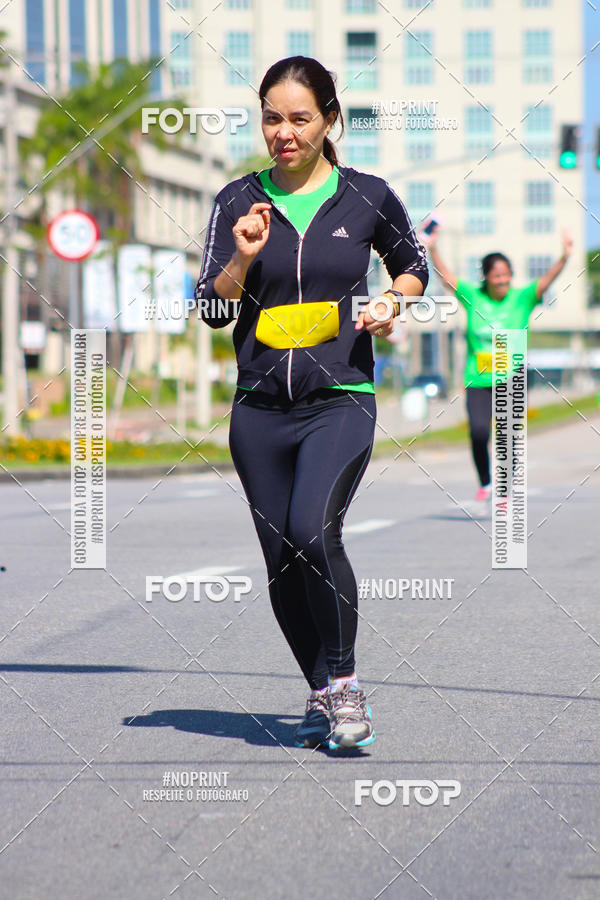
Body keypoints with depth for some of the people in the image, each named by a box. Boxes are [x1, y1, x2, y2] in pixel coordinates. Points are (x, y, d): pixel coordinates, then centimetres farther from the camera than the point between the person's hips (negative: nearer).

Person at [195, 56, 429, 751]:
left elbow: (413, 265, 19)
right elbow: (211, 309, 2)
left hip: (341, 400, -3)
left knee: (312, 529, -25)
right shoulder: (238, 201, 4)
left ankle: (343, 679, -9)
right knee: (282, 562, 5)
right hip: (260, 407, 3)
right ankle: (324, 697, 22)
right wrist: (244, 258, -15)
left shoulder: (368, 197, 2)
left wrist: (391, 305, 0)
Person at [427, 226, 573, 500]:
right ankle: (485, 482, 6)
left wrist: (564, 257, -26)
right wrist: (432, 250, -10)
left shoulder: (522, 298, 1)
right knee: (478, 432, -18)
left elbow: (547, 279, -11)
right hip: (478, 381, 0)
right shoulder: (473, 297, 4)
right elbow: (446, 275, 2)